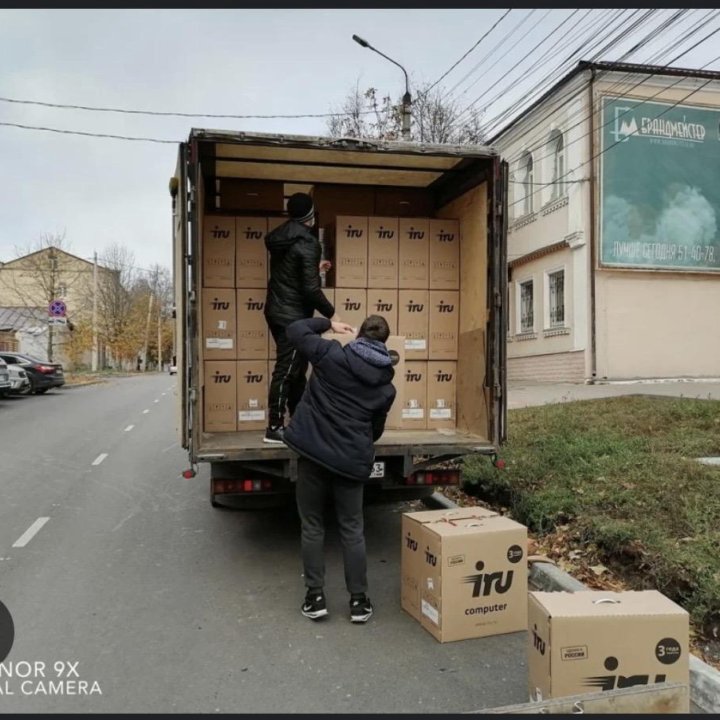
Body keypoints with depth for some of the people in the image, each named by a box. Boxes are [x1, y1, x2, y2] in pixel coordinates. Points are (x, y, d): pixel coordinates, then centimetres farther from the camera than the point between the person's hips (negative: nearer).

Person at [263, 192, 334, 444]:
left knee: (296, 368, 16)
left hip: (277, 311, 9)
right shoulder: (306, 243, -17)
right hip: (293, 316, -9)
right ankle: (274, 428, 1)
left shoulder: (279, 237, 10)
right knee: (286, 370, -4)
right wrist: (331, 313, -10)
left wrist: (314, 268, 29)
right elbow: (310, 288, -21)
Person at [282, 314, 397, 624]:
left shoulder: (331, 354, -4)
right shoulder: (386, 386, 6)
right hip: (352, 461, 2)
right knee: (352, 530, 13)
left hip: (313, 452, -1)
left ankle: (315, 597, 18)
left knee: (312, 526, 12)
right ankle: (359, 600, 19)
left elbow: (295, 330, 5)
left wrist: (327, 324, 19)